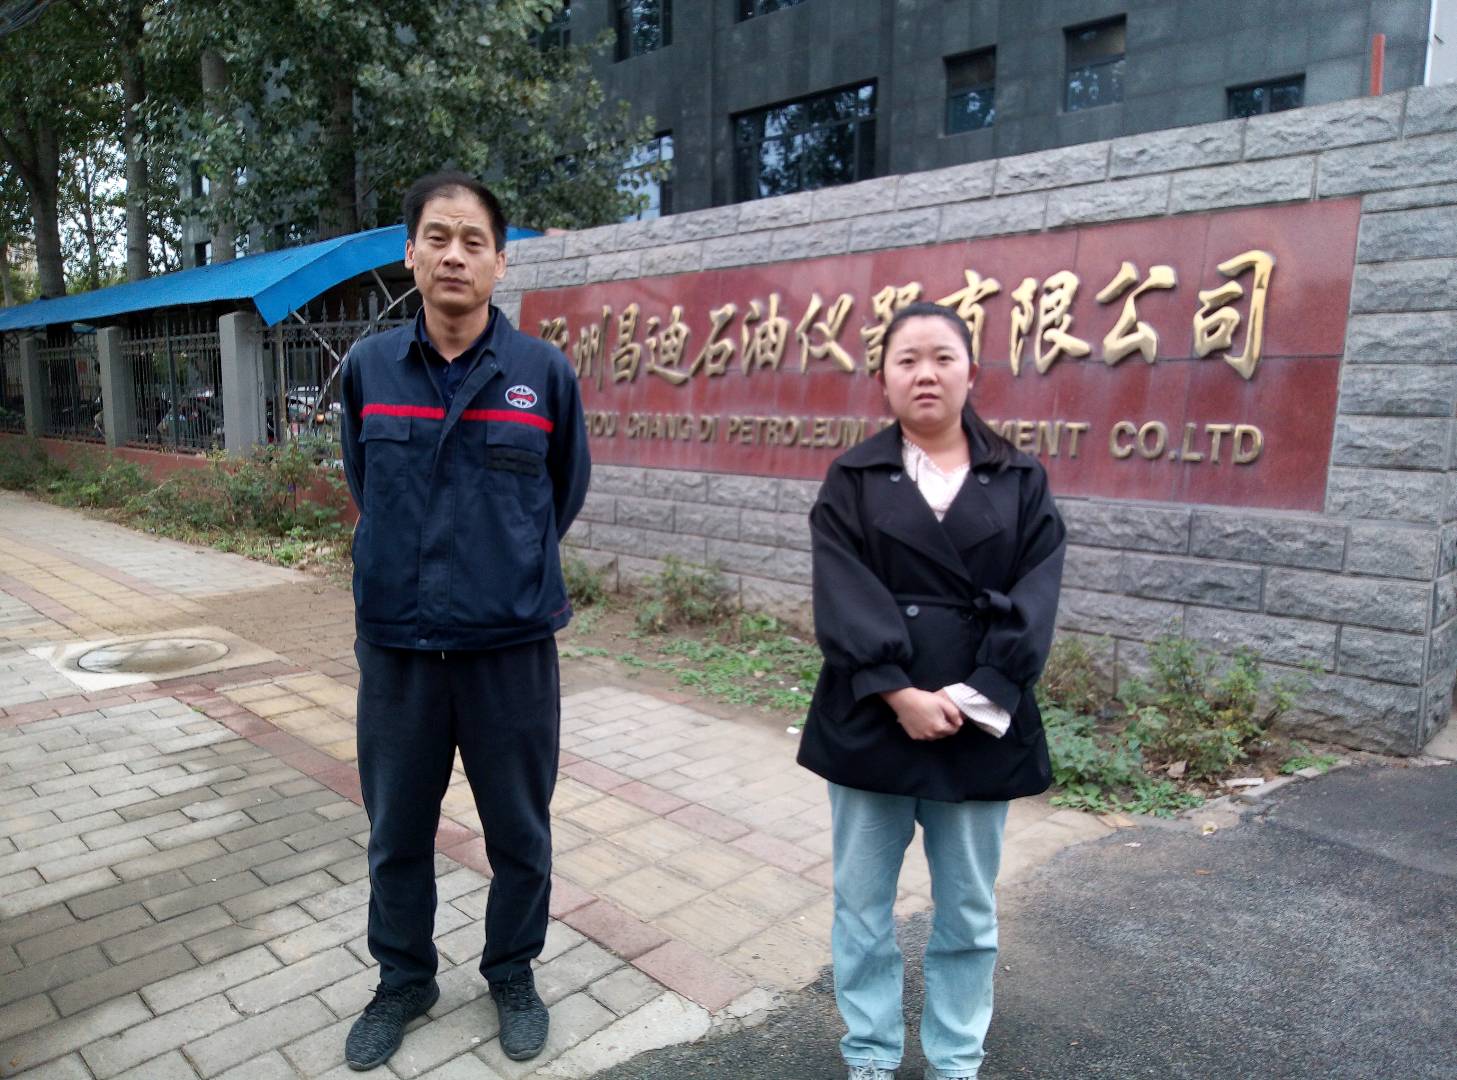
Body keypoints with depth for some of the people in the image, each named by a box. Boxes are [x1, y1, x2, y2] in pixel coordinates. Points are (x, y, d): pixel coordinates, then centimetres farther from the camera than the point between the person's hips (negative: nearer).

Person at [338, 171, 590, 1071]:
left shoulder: (545, 372, -6)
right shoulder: (368, 367, 0)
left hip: (513, 644, -2)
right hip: (396, 644, 2)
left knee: (519, 830, 13)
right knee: (396, 833, 17)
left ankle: (513, 974, 37)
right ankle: (404, 980, 41)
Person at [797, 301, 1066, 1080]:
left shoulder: (1020, 483, 5)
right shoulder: (852, 480, 1)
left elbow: (1033, 599, -4)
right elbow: (843, 597, -9)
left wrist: (979, 696, -16)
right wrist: (898, 692, -20)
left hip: (980, 724, 1)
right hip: (869, 718, 0)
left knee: (968, 909, 14)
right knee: (862, 901, 12)